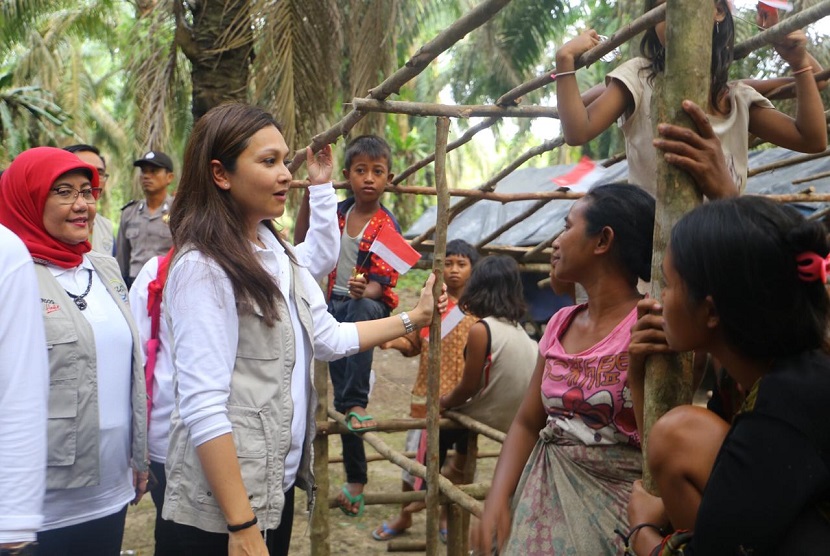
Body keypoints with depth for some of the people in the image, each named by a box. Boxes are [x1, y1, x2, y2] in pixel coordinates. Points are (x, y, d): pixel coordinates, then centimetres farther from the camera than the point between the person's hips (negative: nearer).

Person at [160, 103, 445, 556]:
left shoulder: (276, 253, 8)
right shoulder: (203, 268, -18)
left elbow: (329, 339, 16)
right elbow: (203, 408, -22)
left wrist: (415, 318, 18)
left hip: (278, 484, 8)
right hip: (223, 506, -8)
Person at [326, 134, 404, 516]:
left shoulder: (387, 225, -8)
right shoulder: (337, 213, 6)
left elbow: (383, 281, -12)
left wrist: (364, 290, -37)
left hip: (371, 305, -4)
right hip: (334, 305, 4)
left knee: (362, 310, -41)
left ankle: (356, 405, -42)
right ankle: (356, 479, 14)